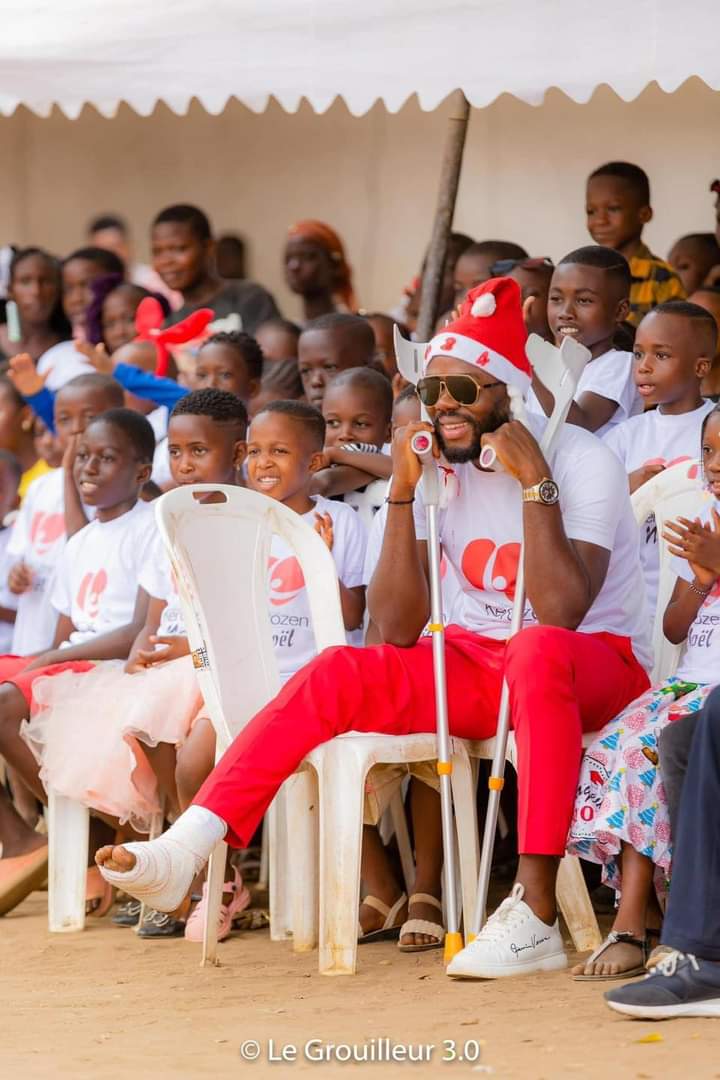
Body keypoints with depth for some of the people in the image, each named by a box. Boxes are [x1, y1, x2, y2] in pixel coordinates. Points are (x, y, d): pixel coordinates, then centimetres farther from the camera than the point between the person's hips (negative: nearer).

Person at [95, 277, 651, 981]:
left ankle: (534, 915, -46)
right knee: (338, 675, -18)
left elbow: (561, 612, -27)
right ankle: (185, 849, -31)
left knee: (538, 654, -40)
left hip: (597, 664, -5)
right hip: (477, 662, 5)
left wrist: (534, 480, -26)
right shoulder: (441, 471, 1)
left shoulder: (581, 461, -13)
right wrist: (402, 493, -13)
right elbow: (396, 629, -6)